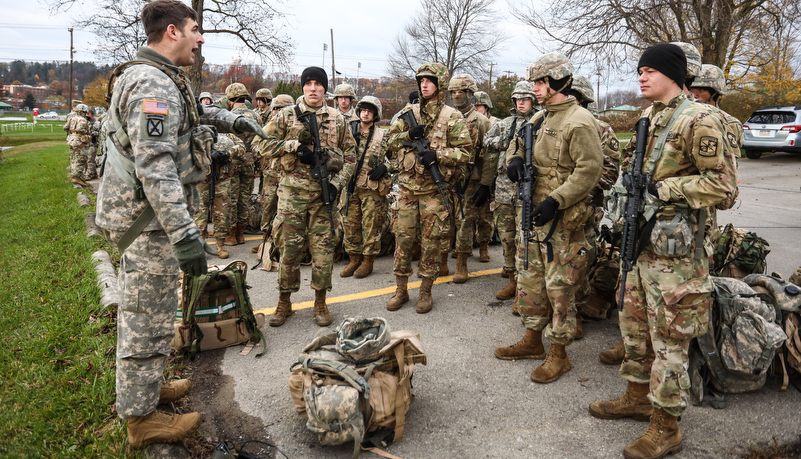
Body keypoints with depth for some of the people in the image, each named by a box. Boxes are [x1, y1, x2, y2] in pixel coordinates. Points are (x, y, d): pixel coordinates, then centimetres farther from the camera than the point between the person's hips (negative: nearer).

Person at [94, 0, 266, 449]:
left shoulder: (164, 80, 13)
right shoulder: (153, 85, -21)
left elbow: (193, 113, 37)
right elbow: (155, 167, -29)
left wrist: (231, 119, 31)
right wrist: (184, 234, -32)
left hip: (146, 215, 11)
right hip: (150, 220, -11)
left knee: (147, 311, 22)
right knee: (149, 317, -1)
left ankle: (147, 386, 39)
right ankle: (141, 417, 13)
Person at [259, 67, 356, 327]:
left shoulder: (338, 120, 8)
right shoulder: (286, 116, 5)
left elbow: (350, 156, 7)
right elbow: (266, 145, 2)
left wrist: (337, 183, -6)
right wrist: (295, 146, -12)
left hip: (324, 192, 1)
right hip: (292, 191, -1)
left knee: (323, 247, 3)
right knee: (289, 247, 3)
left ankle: (320, 301, 16)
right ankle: (284, 301, 17)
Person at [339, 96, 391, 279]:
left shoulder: (383, 136, 4)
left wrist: (384, 168, -11)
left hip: (373, 189, -3)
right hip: (351, 187, 3)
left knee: (371, 225, 1)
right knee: (350, 224, 7)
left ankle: (368, 261, 13)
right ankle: (354, 260, 20)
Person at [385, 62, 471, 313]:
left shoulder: (453, 117, -2)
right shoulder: (408, 113, 10)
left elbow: (464, 152, -6)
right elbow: (390, 141, 10)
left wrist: (437, 155, -20)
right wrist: (408, 135, -10)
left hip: (433, 189, -3)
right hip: (407, 186, 3)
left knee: (431, 240, 4)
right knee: (403, 237, 7)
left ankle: (426, 291, 18)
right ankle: (401, 290, 19)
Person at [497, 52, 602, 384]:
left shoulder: (579, 121, -13)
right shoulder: (540, 117, 14)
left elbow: (589, 170, -19)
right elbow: (519, 142, 28)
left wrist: (555, 201, -24)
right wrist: (514, 158, 4)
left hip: (562, 219, -9)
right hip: (532, 210, 9)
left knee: (559, 286, -1)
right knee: (530, 279, 16)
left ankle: (558, 354, 12)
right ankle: (533, 341, 30)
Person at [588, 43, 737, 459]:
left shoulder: (698, 120, -14)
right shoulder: (649, 117, 13)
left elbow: (721, 183, -17)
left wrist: (663, 189, -20)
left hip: (675, 247, -9)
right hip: (642, 241, 9)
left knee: (668, 338, 1)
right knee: (634, 324, 19)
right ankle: (638, 397, 37)